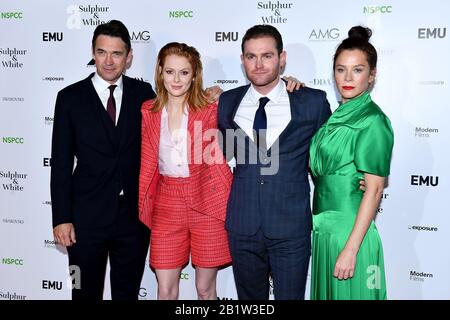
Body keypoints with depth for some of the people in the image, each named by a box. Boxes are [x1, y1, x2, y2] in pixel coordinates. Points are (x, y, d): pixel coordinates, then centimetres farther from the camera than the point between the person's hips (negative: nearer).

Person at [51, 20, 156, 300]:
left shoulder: (143, 93, 3)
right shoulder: (71, 97, -1)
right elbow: (61, 163, -2)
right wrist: (62, 218, -6)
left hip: (135, 215, 2)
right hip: (87, 217, -1)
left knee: (128, 292, 16)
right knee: (86, 292, 12)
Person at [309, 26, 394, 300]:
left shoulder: (373, 121, -13)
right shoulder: (336, 116, 9)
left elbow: (374, 190, -16)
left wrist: (351, 249, -20)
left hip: (350, 233, -7)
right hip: (324, 229, 7)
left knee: (347, 293, 6)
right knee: (326, 292, 18)